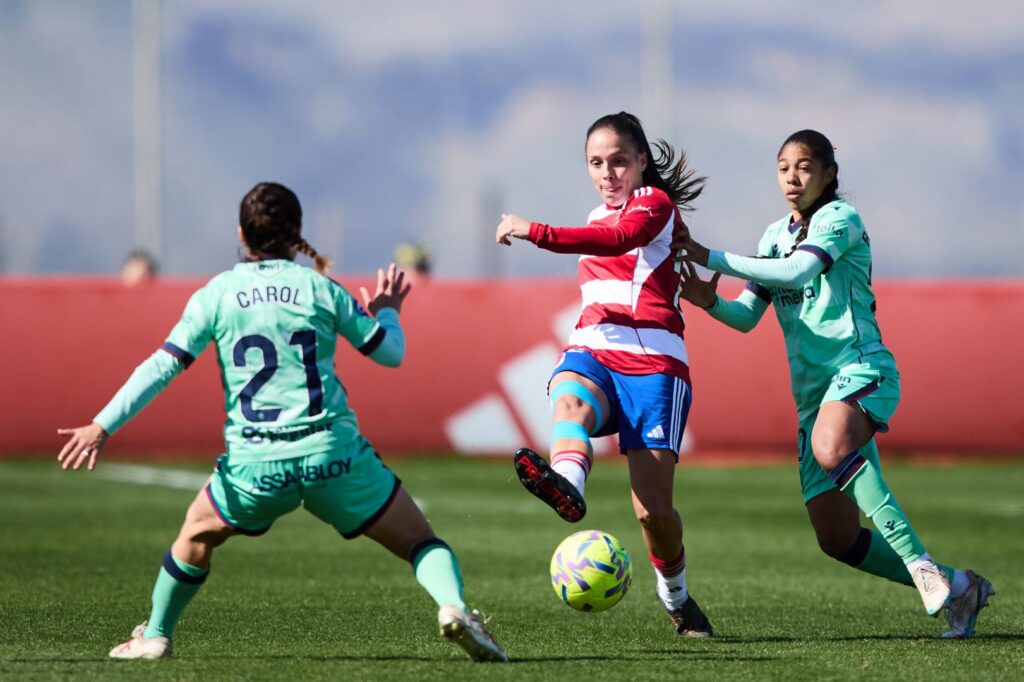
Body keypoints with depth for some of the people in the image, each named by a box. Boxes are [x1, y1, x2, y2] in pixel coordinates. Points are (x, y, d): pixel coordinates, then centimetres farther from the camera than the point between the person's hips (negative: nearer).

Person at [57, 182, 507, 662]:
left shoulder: (216, 295, 4)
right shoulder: (321, 289, 4)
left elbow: (162, 366, -1)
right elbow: (391, 353, 12)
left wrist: (102, 426, 1)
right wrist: (387, 310, 33)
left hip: (255, 465, 1)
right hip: (332, 452, -1)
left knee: (196, 534, 29)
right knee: (417, 539, 8)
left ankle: (154, 636, 33)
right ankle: (453, 605, -20)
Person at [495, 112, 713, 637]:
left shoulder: (656, 203, 2)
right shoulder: (600, 216, 25)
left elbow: (620, 240, -20)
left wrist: (536, 233, -27)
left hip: (653, 361, -5)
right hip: (592, 353, 5)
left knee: (653, 507, -11)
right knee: (570, 399, -36)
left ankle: (675, 594, 16)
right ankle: (566, 483, -69)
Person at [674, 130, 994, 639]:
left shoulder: (840, 218, -3)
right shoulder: (775, 235, 19)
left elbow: (796, 272, -20)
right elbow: (746, 317, 17)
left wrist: (710, 258, -20)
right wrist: (711, 302, -6)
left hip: (861, 367, -8)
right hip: (812, 391, 8)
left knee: (831, 449, -41)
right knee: (836, 539, -2)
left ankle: (921, 565, -37)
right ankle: (955, 589, 12)